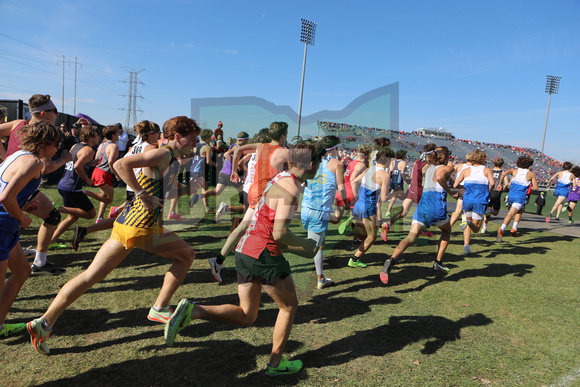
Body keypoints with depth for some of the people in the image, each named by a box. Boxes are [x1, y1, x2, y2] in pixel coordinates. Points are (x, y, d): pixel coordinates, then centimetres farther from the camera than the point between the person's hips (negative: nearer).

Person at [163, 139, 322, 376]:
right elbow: (279, 234, -21)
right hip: (264, 254, -9)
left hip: (244, 250, 9)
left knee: (246, 315, 16)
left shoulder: (280, 179, 15)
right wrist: (305, 247, -3)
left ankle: (192, 311, 0)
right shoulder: (290, 187, -15)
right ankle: (276, 363, 26)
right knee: (289, 306, 14)